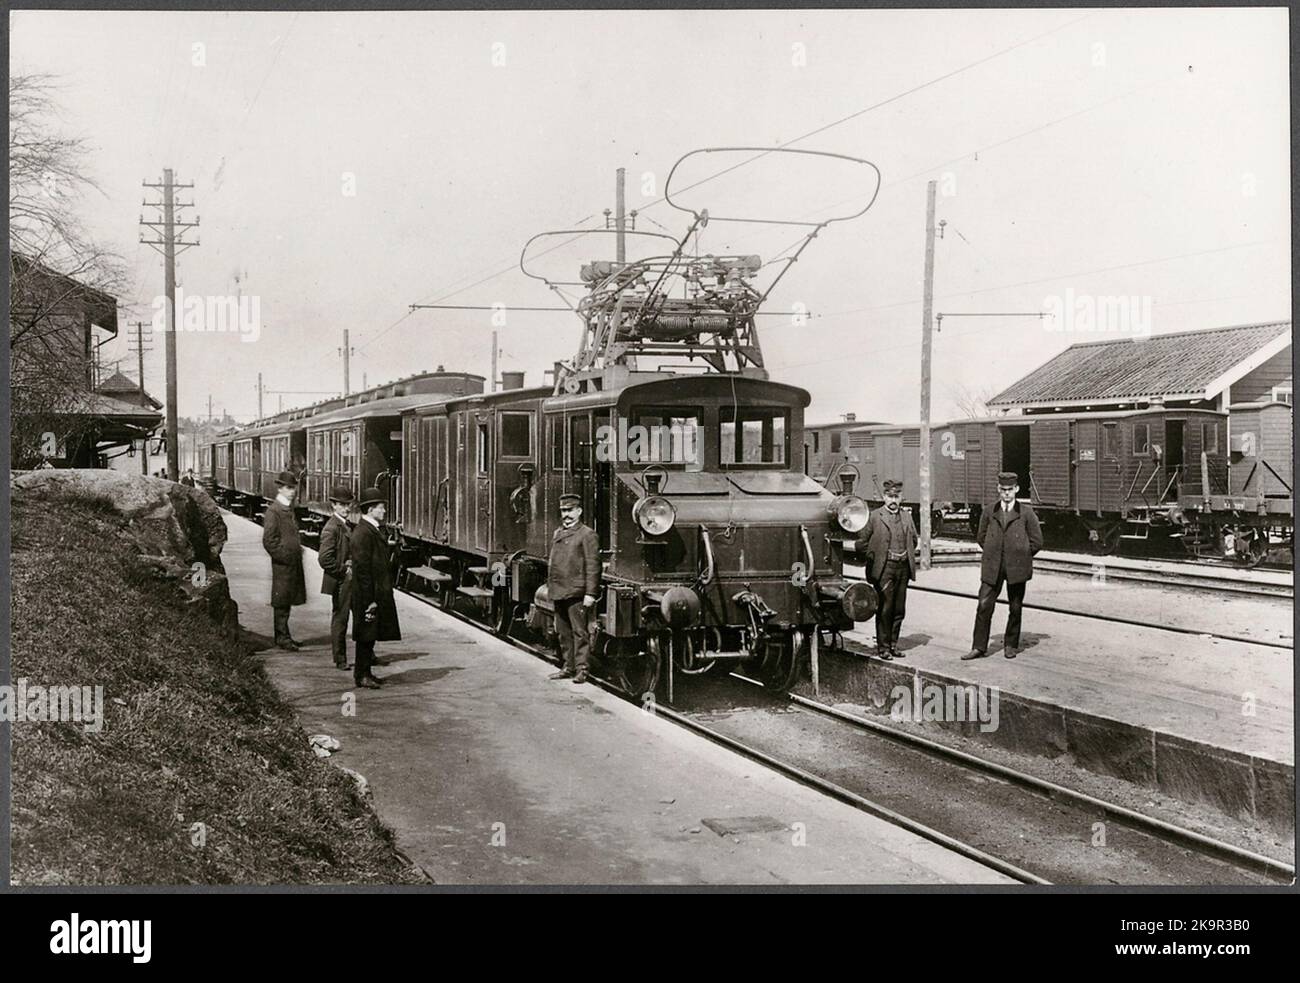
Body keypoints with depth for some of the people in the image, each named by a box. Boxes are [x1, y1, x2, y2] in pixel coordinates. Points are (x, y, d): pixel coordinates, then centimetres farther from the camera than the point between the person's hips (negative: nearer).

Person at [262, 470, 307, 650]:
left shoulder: (290, 509, 15)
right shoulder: (273, 511, -12)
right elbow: (268, 540, -16)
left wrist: (298, 553, 14)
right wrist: (285, 556, -16)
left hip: (294, 563, 9)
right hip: (282, 564, -8)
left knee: (287, 601, 14)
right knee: (281, 602, -2)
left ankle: (283, 636, 21)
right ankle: (282, 637, 4)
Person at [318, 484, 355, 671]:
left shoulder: (347, 526, 13)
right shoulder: (331, 528, -16)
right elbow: (325, 559, -24)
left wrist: (352, 564, 7)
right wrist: (344, 571, -17)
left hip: (351, 581, 9)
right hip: (340, 582, -9)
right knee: (340, 619, 1)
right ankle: (340, 660, 10)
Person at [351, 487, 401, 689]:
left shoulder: (374, 530, 14)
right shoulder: (363, 534, -18)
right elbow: (362, 569, -21)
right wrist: (369, 600, -21)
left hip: (379, 594, 10)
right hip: (369, 596, -10)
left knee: (370, 636, 14)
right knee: (366, 636, -2)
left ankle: (365, 672, 21)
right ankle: (361, 675, 6)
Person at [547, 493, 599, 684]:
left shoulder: (587, 534, -6)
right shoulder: (557, 534, 17)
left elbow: (592, 566, -11)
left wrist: (590, 594, -17)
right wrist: (550, 588, 18)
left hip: (576, 594, -7)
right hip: (558, 593, 7)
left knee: (579, 632, -4)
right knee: (564, 633, 12)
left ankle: (581, 669, -1)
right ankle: (569, 667, 21)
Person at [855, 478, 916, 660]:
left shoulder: (907, 516, 11)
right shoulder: (875, 516, -2)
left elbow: (914, 540, 22)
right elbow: (863, 543, 0)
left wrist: (907, 556, 11)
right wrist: (873, 559, -2)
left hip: (903, 568, 5)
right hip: (884, 568, -5)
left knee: (899, 609, 8)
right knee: (884, 609, -4)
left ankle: (893, 644, 18)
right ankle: (883, 647, 3)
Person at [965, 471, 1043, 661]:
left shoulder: (1026, 513, -1)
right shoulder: (989, 512, 5)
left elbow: (1036, 541, 3)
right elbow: (981, 537, 16)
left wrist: (1020, 557, 2)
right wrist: (993, 554, 9)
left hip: (1017, 568, -1)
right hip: (992, 568, 1)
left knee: (1015, 608, 8)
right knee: (984, 606, -5)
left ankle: (1010, 645, 22)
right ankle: (979, 647, 1)